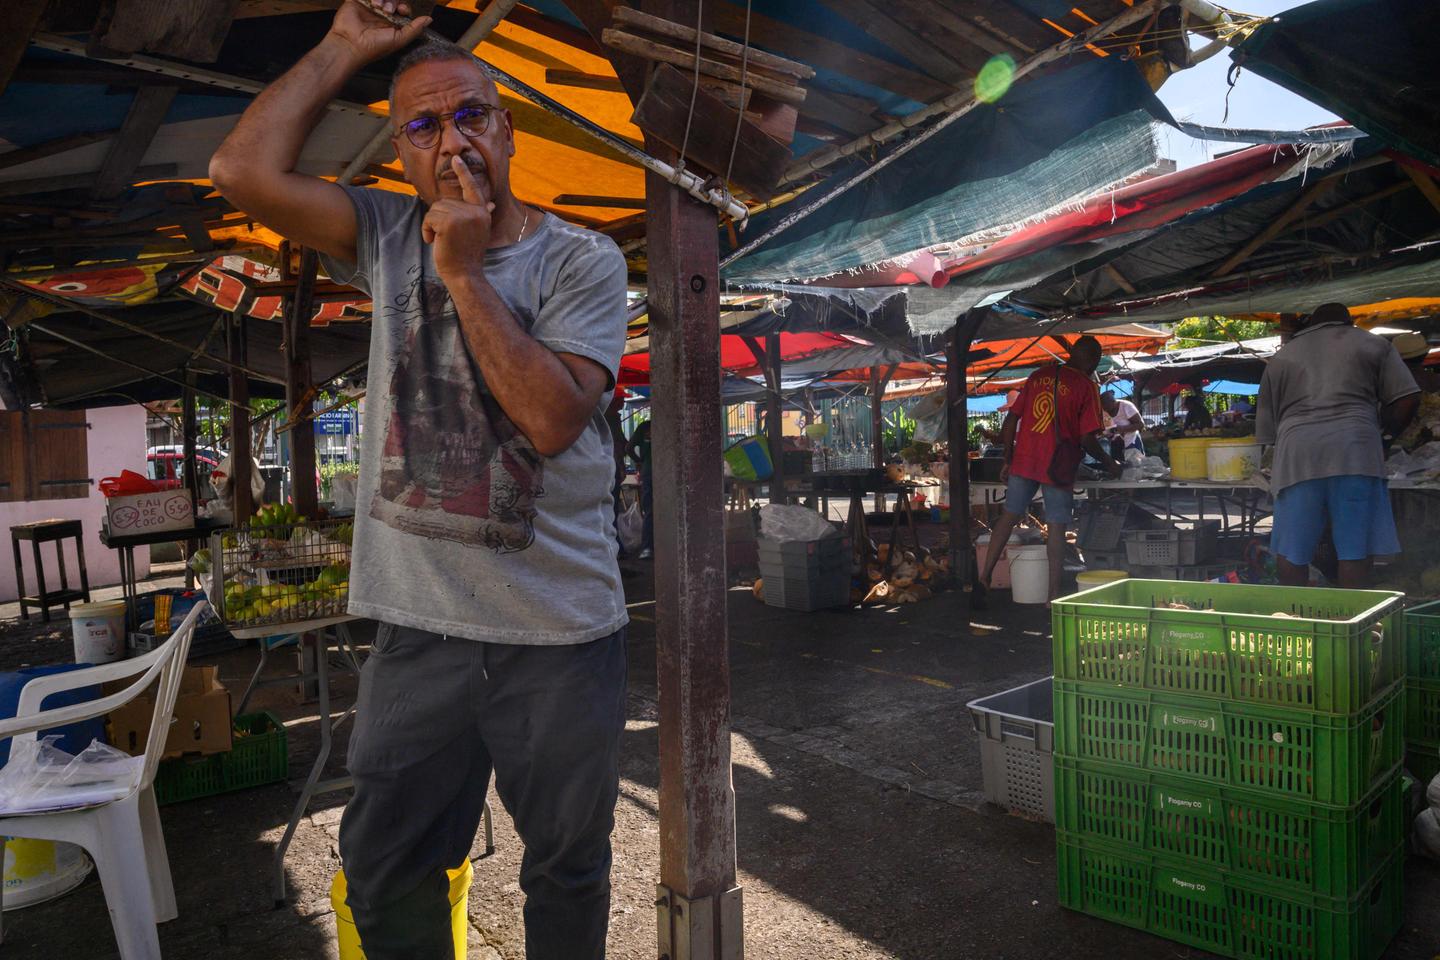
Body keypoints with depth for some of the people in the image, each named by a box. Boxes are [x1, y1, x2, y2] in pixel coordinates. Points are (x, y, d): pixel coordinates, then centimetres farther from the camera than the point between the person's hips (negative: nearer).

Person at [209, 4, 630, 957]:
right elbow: (244, 170, -5)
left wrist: (466, 273, -15)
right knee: (383, 870, 18)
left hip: (560, 629, -2)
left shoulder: (583, 260, -3)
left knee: (568, 869, 16)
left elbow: (552, 419, -16)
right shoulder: (390, 237, 7)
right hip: (419, 625, 3)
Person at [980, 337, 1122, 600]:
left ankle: (984, 576, 14)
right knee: (1056, 527, 2)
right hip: (1057, 467, -4)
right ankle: (1054, 593, 5)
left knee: (1009, 516, 15)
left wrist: (1007, 460, 14)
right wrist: (1109, 464, 8)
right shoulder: (1086, 386, -5)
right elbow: (1087, 439, -10)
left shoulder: (1038, 376, 10)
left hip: (1023, 460, 4)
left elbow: (1011, 420, 8)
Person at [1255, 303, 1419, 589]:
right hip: (1355, 448, -1)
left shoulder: (1279, 358, 23)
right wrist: (1386, 432, 23)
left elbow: (1266, 430, 19)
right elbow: (1407, 398, 9)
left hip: (1296, 454, 1)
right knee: (1355, 551, 2)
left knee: (1290, 552, 6)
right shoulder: (1373, 343, 19)